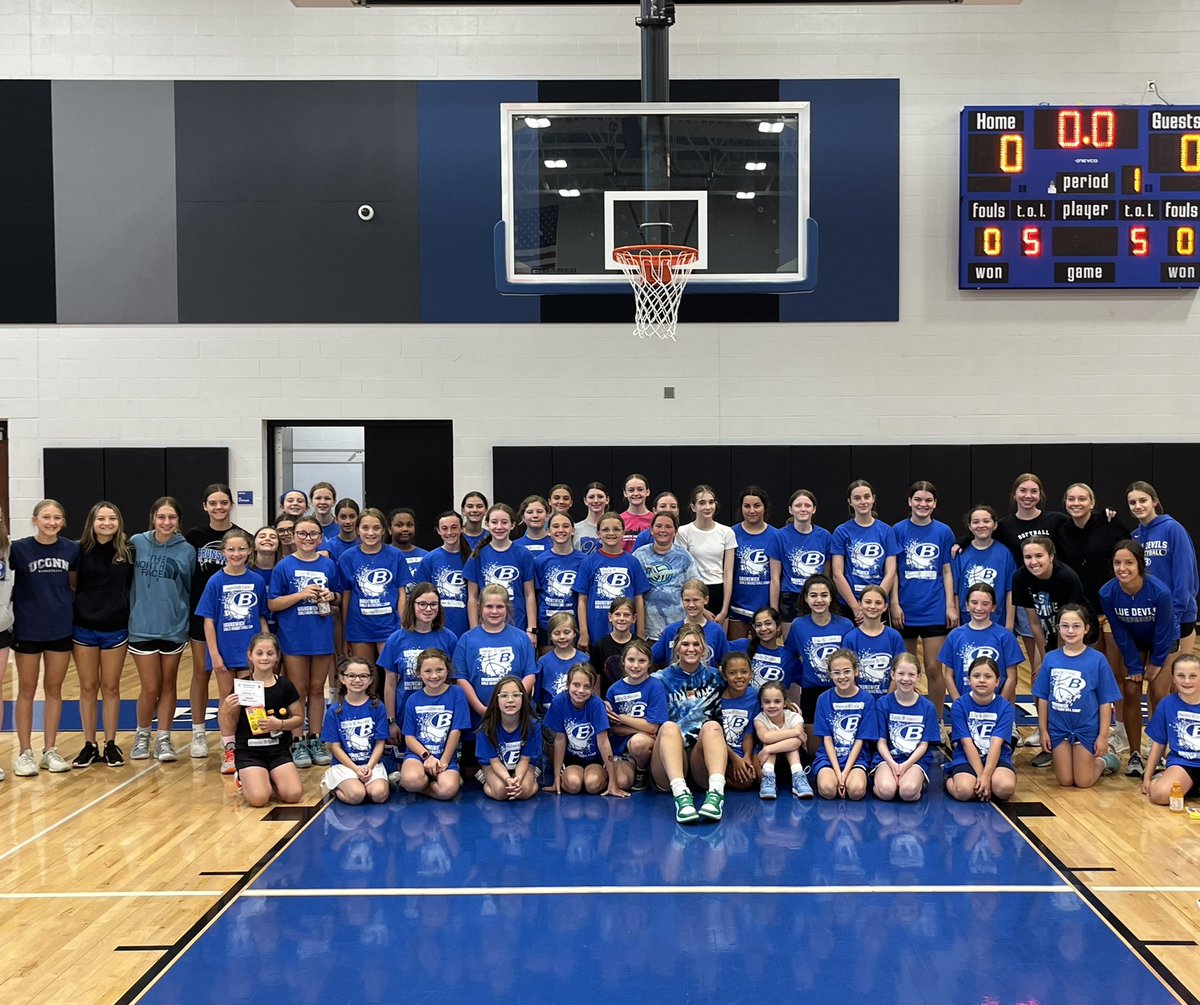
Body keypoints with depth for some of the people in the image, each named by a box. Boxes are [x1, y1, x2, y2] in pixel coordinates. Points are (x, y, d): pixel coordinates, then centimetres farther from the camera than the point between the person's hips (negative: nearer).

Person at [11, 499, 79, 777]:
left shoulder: (71, 549, -1)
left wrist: (70, 609, 7)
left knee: (54, 689, 10)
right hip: (27, 630, -2)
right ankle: (25, 753, 16)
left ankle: (50, 751, 19)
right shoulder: (18, 549, -9)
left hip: (61, 629, 3)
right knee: (27, 690, 8)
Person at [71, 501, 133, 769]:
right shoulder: (81, 550, -3)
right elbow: (70, 586, 2)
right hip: (84, 628, 0)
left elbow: (134, 586, 4)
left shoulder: (127, 552, -2)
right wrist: (77, 612, -3)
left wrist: (128, 615, -2)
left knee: (111, 687, 8)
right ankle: (89, 745, 18)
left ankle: (110, 745, 18)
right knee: (88, 688, 8)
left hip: (116, 629, 0)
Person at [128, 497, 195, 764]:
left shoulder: (186, 550, -4)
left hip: (174, 628, 1)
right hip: (142, 627, -1)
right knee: (150, 688, 1)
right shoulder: (137, 543, -4)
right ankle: (142, 736, 24)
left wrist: (185, 615, 3)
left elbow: (191, 589, 6)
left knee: (168, 685, 9)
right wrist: (133, 609, 4)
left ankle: (164, 739, 20)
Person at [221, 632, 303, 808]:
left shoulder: (284, 686, -1)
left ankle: (271, 779, 13)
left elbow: (299, 718, 6)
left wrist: (280, 724, -13)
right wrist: (227, 710, -22)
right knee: (258, 798, -25)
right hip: (249, 752, -2)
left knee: (294, 794, -20)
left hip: (279, 750, 2)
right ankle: (245, 780, 10)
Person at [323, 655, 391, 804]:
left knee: (379, 794, -27)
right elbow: (335, 747, -2)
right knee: (356, 795, -28)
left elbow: (380, 743, 2)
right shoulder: (334, 711, -1)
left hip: (372, 763, 1)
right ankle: (331, 786, 2)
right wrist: (356, 769, -13)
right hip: (344, 764, -1)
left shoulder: (377, 707, 2)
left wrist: (369, 767, -14)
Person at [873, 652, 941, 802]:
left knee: (908, 791, -31)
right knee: (886, 791, -31)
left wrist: (906, 765, -15)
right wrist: (892, 764, -17)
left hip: (916, 759, 0)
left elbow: (924, 744, 1)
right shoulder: (883, 703, 1)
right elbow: (881, 741, 1)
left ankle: (918, 781, 0)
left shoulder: (927, 707, 2)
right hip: (887, 758, 0)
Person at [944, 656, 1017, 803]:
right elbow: (968, 744, -10)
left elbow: (996, 744, -13)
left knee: (1005, 787, -31)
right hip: (967, 759, -1)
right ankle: (950, 779, 4)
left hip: (996, 759, 1)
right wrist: (980, 775, -19)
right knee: (963, 791, -30)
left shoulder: (1005, 708, -3)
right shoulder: (959, 706, -4)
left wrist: (986, 776, -24)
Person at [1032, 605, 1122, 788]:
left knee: (1083, 782, 4)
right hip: (1059, 728, 3)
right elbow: (1043, 697, 2)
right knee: (1065, 781, 9)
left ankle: (1105, 760, 32)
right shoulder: (1050, 659, -4)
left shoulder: (1097, 660, -11)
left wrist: (1103, 735, -8)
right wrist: (1043, 730, 1)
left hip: (1087, 728, -2)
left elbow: (1105, 702, -7)